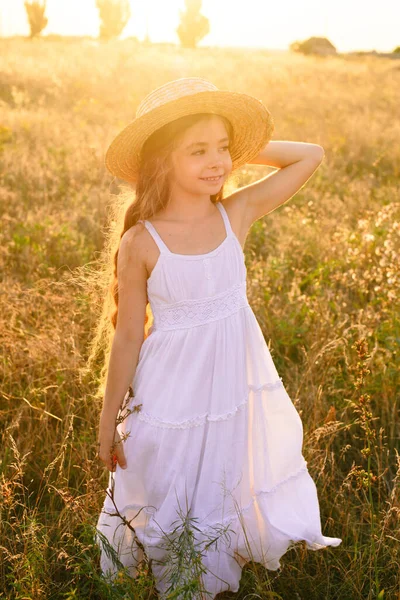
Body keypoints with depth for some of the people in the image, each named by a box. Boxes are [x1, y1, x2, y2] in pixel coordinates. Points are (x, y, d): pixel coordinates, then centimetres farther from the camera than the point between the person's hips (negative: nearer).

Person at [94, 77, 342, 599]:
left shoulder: (237, 214, -7)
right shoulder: (141, 243, -16)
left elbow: (311, 156, 0)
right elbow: (127, 338, -8)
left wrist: (241, 153, -6)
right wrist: (108, 420, -1)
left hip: (236, 389, 4)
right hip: (171, 395, -3)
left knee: (225, 494, 21)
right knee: (170, 508, 14)